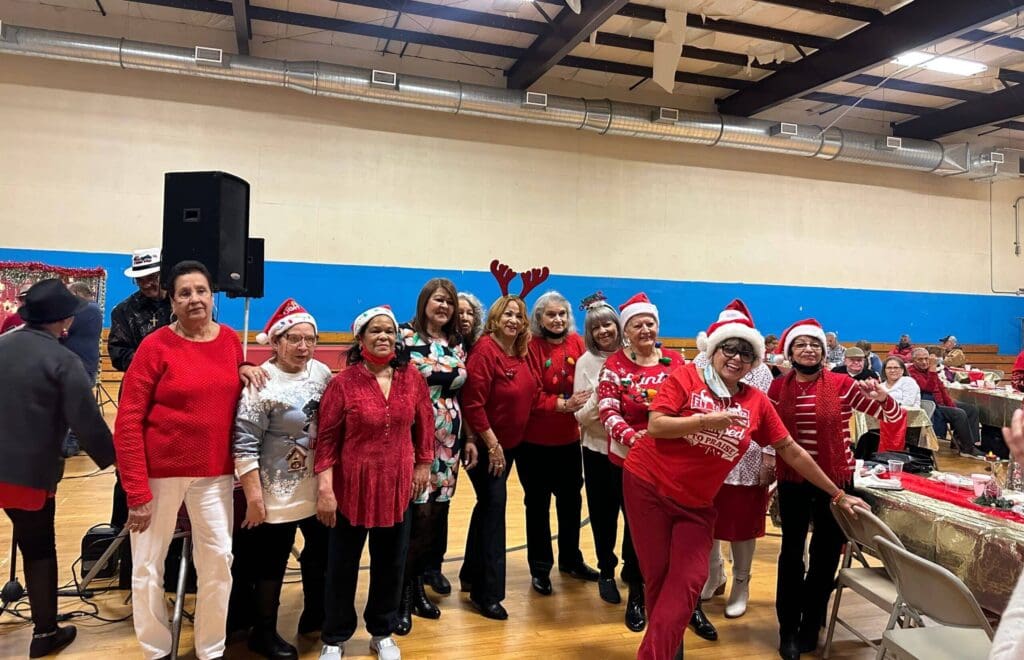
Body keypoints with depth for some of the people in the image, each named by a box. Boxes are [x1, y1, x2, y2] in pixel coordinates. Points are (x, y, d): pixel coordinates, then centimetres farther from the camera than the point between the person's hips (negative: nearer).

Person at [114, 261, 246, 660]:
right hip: (159, 471, -3)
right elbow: (128, 422, -11)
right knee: (147, 566, 9)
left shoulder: (231, 340, 1)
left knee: (219, 559, 8)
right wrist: (137, 491, -13)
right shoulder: (155, 346, -11)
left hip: (214, 473, 3)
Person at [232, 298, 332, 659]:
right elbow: (244, 444, -18)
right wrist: (254, 497, -19)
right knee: (271, 564, 8)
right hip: (278, 494, -7)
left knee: (323, 552, 20)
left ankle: (315, 616, 41)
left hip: (320, 490, 7)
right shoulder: (262, 383, -18)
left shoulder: (322, 372, 1)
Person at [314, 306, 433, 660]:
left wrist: (423, 463, 9)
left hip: (397, 486, 3)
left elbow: (424, 422, 10)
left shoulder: (412, 378, -3)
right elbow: (327, 438, -11)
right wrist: (324, 488, -15)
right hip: (352, 486, -3)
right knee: (343, 565, 11)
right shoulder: (342, 383, -12)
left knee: (391, 563, 15)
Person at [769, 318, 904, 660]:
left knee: (826, 553, 12)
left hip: (834, 479, 0)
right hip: (792, 480, 1)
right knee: (791, 553, 7)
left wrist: (881, 396, -26)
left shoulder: (842, 385, -8)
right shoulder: (778, 387, -2)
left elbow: (893, 416, -6)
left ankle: (811, 624, 32)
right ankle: (788, 630, 21)